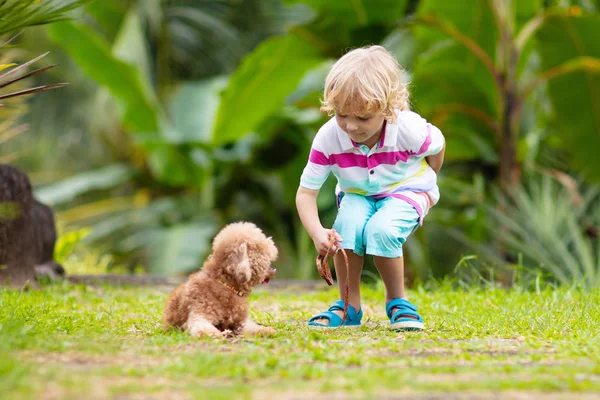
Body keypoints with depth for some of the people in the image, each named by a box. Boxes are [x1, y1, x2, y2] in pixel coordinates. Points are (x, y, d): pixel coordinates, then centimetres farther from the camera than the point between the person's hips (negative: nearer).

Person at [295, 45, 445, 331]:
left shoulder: (409, 129, -30)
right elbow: (306, 192, -21)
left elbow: (437, 145, -4)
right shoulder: (328, 138, -26)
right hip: (357, 195, 2)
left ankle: (397, 301, -6)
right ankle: (349, 306, -13)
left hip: (406, 191, -2)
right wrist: (317, 232, -38)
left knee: (381, 229, -33)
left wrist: (425, 190, 0)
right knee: (348, 224, -32)